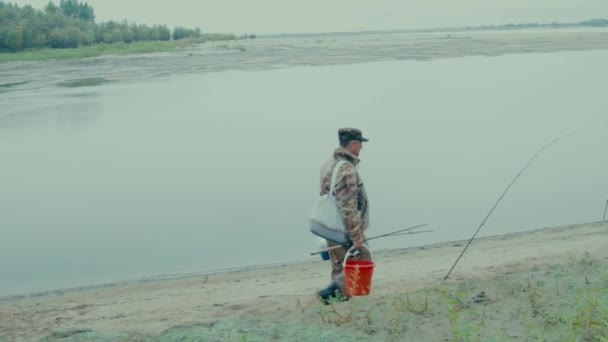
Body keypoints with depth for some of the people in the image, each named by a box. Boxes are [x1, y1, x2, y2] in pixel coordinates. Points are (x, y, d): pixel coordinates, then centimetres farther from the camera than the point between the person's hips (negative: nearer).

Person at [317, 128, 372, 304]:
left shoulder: (329, 163, 9)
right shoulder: (346, 170, -22)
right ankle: (334, 290, -5)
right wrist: (356, 237, -21)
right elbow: (348, 208, -25)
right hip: (345, 231, -9)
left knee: (340, 270, 16)